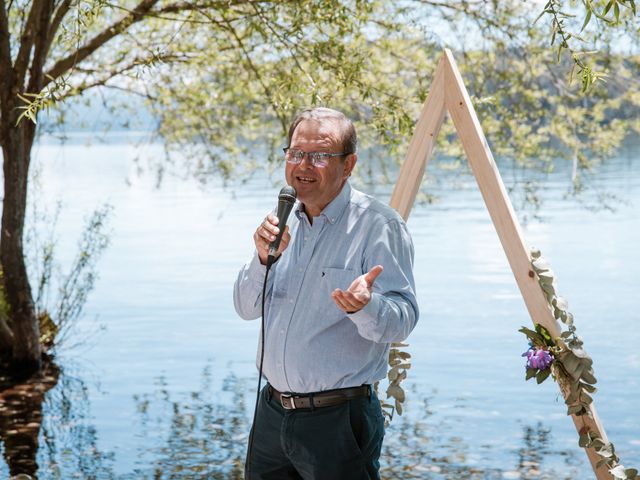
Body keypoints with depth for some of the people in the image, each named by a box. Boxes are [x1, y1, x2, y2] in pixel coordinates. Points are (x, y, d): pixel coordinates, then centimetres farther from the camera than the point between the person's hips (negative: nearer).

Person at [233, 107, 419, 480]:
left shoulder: (378, 225, -11)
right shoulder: (284, 221, 9)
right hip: (272, 411, 6)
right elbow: (247, 309, 10)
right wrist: (264, 258, -8)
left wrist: (365, 305, -40)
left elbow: (403, 320, -19)